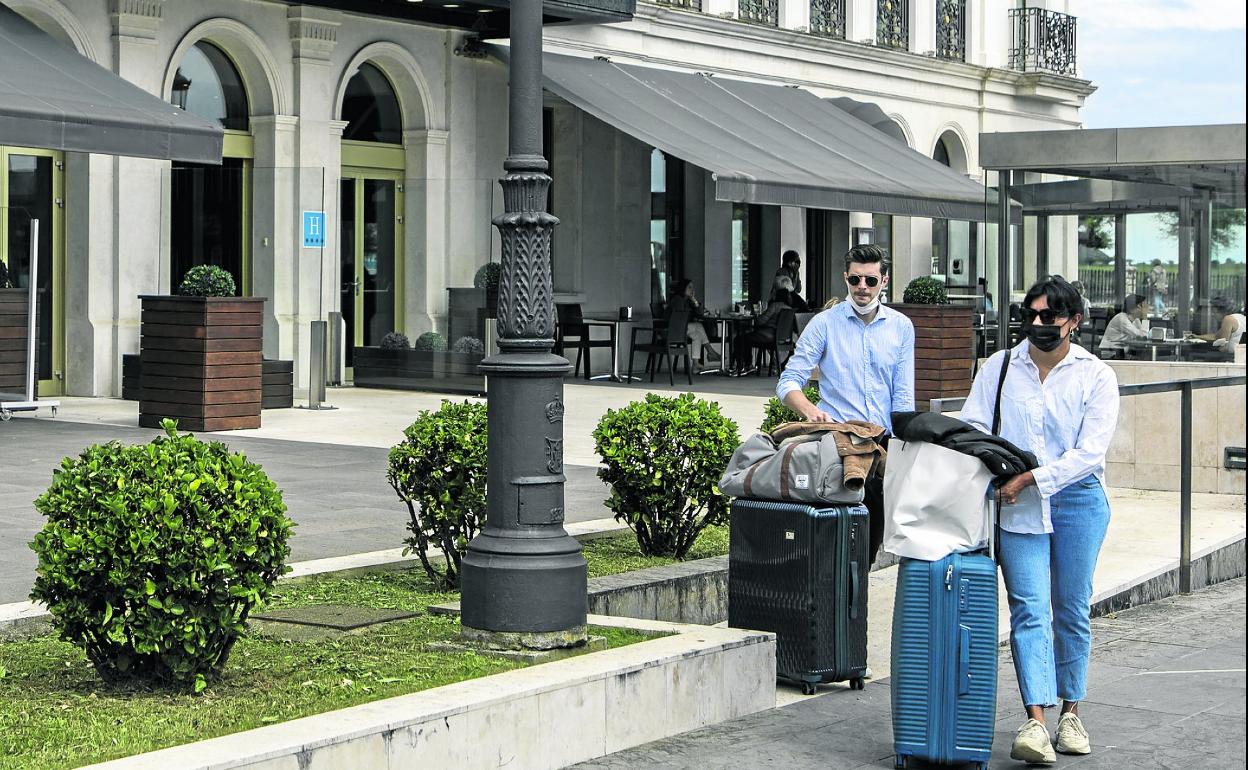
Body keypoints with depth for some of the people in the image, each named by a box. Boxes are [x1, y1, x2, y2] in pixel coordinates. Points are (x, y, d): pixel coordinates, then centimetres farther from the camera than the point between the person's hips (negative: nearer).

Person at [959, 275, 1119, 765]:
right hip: (1016, 504, 0)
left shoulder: (1096, 376, 0)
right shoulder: (1000, 367, 7)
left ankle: (1070, 712, 20)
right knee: (1029, 608, -10)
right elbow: (973, 425, 4)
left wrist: (1029, 479, -17)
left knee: (1072, 609, 6)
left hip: (1077, 499, 0)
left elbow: (1089, 452, -9)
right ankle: (1035, 723, -17)